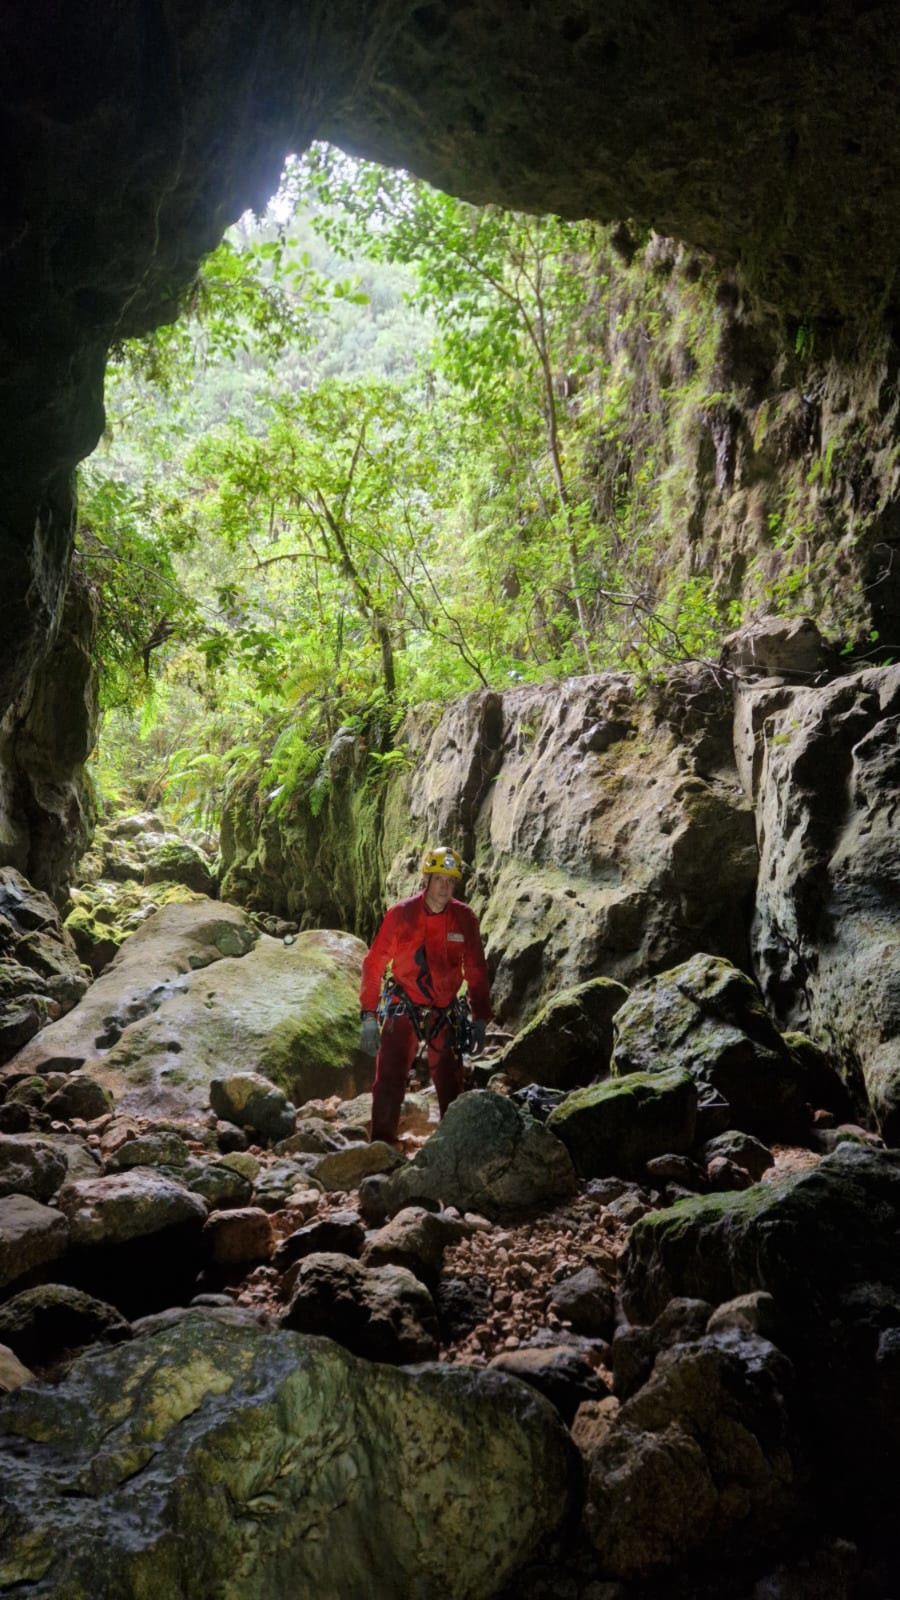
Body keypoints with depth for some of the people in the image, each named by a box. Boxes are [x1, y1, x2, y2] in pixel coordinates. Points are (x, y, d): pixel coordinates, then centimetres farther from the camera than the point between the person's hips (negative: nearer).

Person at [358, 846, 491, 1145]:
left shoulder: (464, 918, -6)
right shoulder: (400, 914, -11)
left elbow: (476, 971, 0)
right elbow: (374, 964, -7)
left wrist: (480, 1020, -5)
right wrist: (369, 1017, -8)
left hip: (445, 1016, 2)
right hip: (403, 1011, -2)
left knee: (451, 1089, 9)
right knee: (389, 1084, -4)